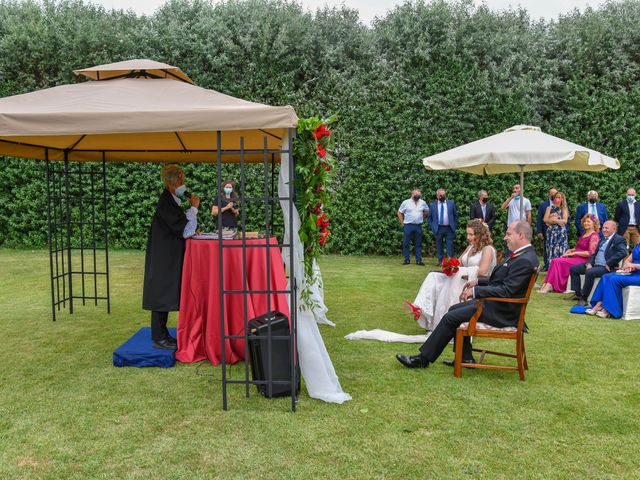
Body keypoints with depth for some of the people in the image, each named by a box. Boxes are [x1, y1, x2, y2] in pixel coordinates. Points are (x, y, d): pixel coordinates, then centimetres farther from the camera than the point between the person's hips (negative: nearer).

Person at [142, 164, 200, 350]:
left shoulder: (171, 201, 10)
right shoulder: (165, 204, -21)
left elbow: (179, 227, 20)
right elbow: (185, 231, -21)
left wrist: (191, 230, 4)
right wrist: (194, 208, -15)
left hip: (168, 258, 10)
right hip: (163, 260, -10)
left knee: (166, 296, 15)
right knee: (162, 296, -2)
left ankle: (162, 334, 24)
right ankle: (158, 337, 7)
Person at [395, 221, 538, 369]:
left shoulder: (525, 261, -23)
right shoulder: (523, 254, 10)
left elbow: (506, 291, -26)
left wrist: (475, 291, -22)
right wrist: (478, 282, 9)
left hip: (501, 312, -10)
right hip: (497, 304, 10)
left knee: (450, 317, -11)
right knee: (454, 309, 12)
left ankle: (423, 358, 2)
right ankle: (465, 358, 16)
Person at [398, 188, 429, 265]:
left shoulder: (423, 203, 6)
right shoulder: (406, 202, -2)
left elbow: (426, 211, 22)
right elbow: (399, 213, 4)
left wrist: (421, 218, 11)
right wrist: (402, 223, 0)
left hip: (418, 226, 2)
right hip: (408, 226, -2)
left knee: (418, 244, 6)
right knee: (406, 243, 0)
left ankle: (419, 260, 12)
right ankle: (406, 260, 9)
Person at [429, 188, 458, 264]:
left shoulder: (451, 203, 7)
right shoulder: (433, 205, 7)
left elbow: (455, 215, 10)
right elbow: (430, 218, 9)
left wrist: (454, 226, 2)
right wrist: (433, 228, 0)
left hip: (449, 228, 0)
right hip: (438, 229, 0)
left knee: (450, 246, -1)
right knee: (439, 247, 5)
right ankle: (441, 262, 13)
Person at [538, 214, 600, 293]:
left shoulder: (594, 236, -6)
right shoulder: (584, 234, 21)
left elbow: (590, 253, -15)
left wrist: (574, 253, -15)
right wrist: (570, 250, 4)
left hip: (584, 260, -8)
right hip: (576, 257, 8)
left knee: (558, 262, -24)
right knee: (554, 261, -17)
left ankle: (550, 285, -20)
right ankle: (547, 284, -26)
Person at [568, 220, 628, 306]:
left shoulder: (619, 240, -6)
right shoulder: (603, 239, 20)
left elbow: (623, 252, -24)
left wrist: (608, 264, -23)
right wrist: (589, 263, 2)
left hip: (605, 267, -9)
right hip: (594, 264, 9)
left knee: (589, 272, -36)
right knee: (573, 269, 3)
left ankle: (584, 298, -25)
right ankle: (577, 294, 5)